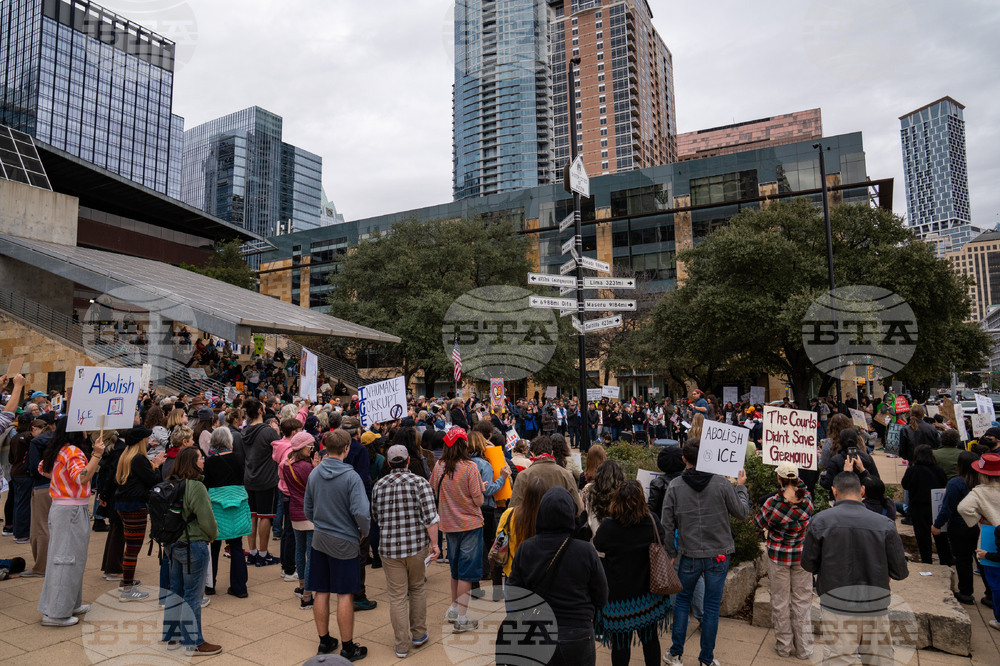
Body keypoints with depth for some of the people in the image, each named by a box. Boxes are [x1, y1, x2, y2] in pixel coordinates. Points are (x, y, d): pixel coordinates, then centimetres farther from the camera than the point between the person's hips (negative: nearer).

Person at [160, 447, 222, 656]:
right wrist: (214, 535, 1)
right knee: (192, 595, 3)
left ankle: (173, 637, 31)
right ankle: (194, 643, 14)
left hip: (173, 544, 8)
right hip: (193, 547, -8)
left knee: (175, 591, 19)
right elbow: (207, 520, -18)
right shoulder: (196, 487, -22)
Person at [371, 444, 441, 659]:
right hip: (417, 544, -1)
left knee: (397, 596, 8)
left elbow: (375, 516, 14)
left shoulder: (379, 485, 2)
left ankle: (402, 645, 15)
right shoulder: (419, 482, -7)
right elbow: (430, 516, -14)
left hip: (389, 547, 1)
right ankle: (418, 634, 30)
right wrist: (434, 543, -8)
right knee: (417, 589, 19)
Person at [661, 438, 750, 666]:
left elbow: (666, 524, -5)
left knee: (682, 601, 17)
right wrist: (741, 487, 14)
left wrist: (670, 552, 8)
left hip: (689, 556, 1)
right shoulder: (721, 484, -11)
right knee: (712, 606, 10)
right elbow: (742, 513, 0)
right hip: (718, 555, 0)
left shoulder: (675, 486, -8)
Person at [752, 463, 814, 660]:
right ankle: (804, 648, 22)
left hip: (778, 557, -2)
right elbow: (802, 485, 12)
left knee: (780, 601, 11)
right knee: (802, 602, 14)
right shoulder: (807, 499, -13)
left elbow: (758, 523, -4)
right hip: (802, 556, 3)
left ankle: (783, 646, 22)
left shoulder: (773, 502, -21)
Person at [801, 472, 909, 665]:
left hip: (837, 608, -2)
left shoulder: (820, 521, -7)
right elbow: (900, 572, -1)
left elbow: (808, 564, 0)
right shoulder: (885, 524, -5)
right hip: (876, 607, 2)